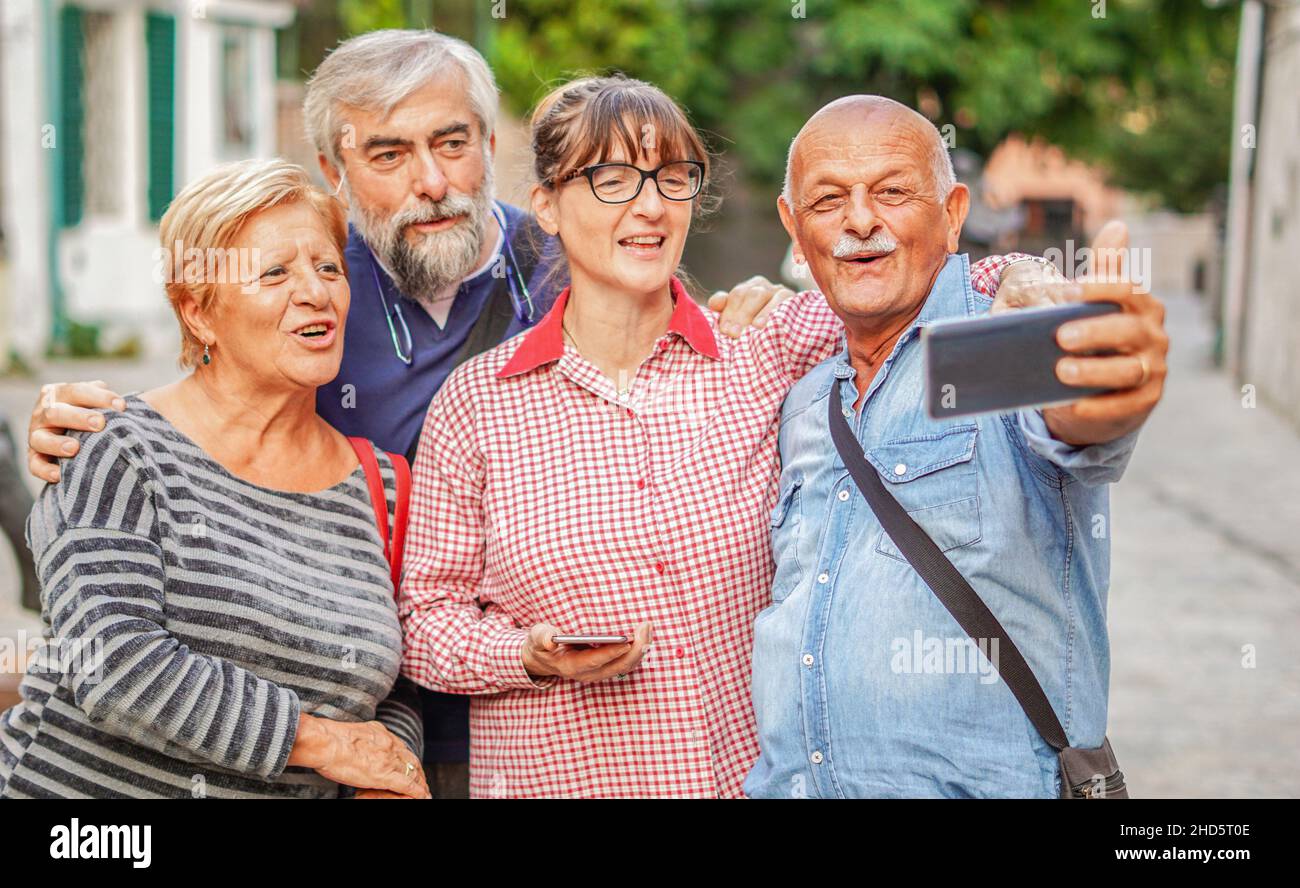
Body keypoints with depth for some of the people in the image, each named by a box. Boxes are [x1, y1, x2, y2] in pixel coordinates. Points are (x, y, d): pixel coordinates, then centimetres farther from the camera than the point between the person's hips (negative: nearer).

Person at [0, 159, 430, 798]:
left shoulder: (379, 486, 2)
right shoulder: (118, 452, -11)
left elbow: (396, 678, 10)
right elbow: (112, 665, -21)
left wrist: (390, 769, -11)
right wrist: (324, 740, -18)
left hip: (290, 788, 4)